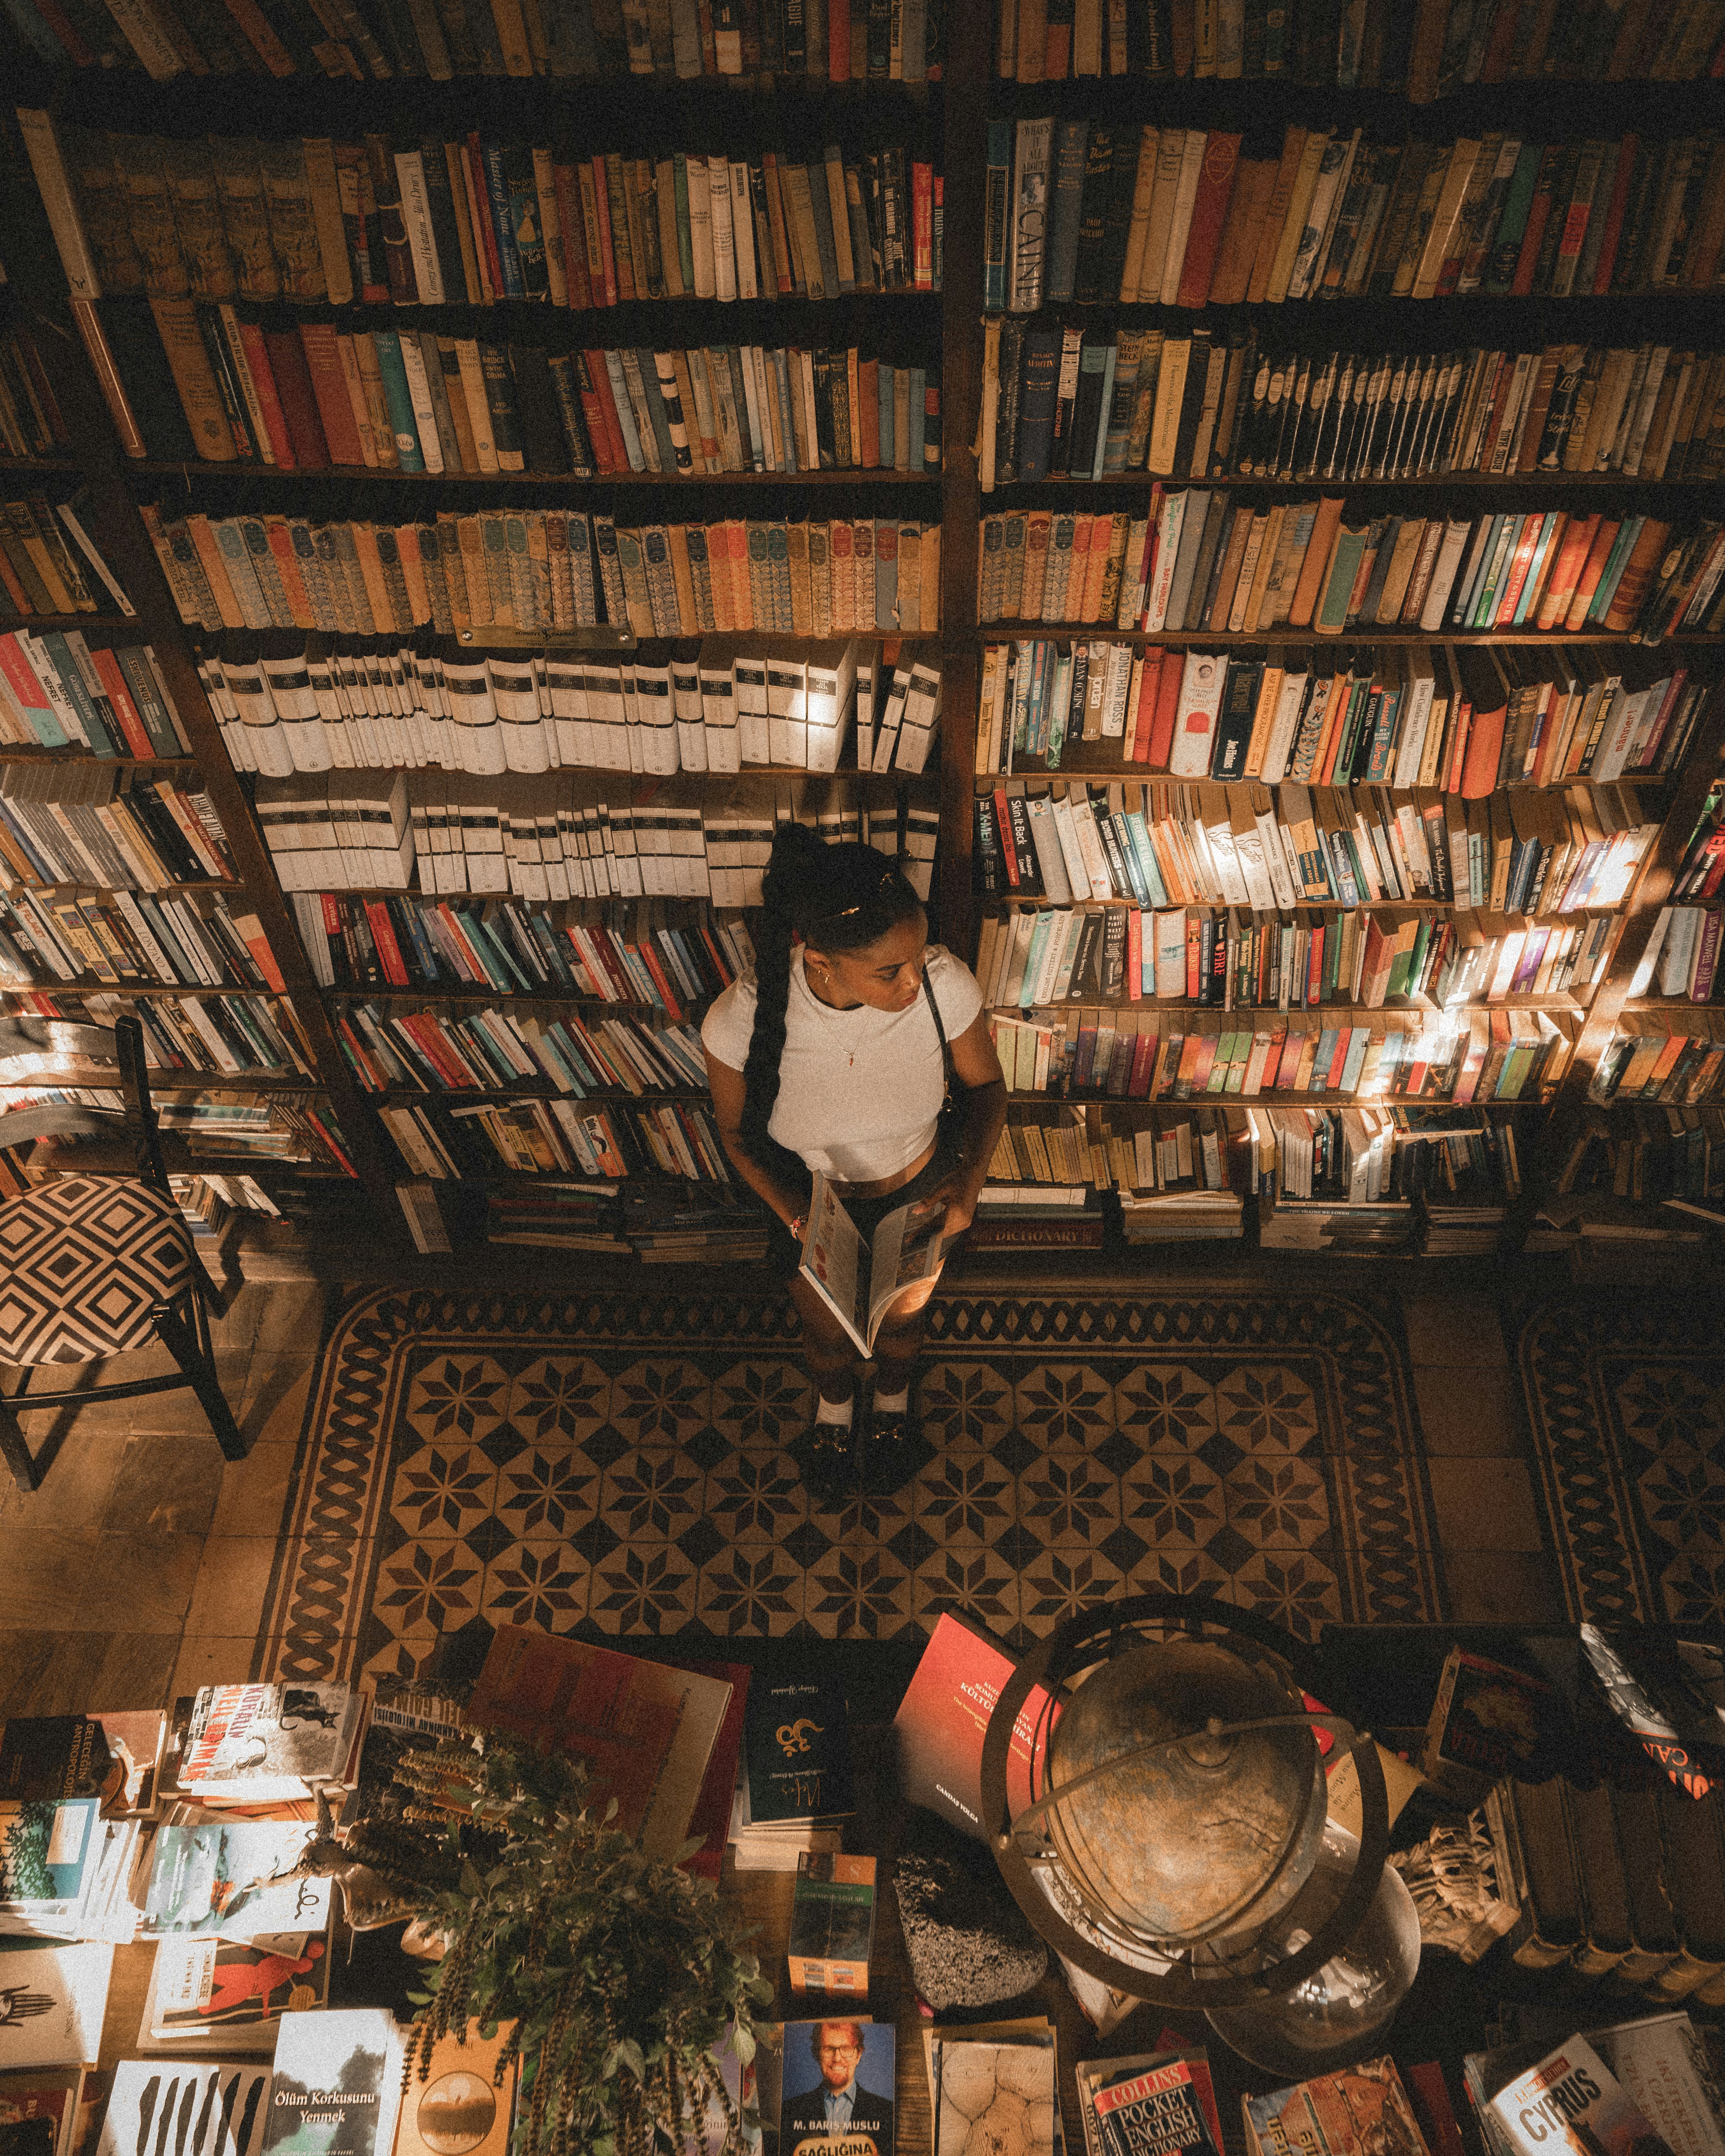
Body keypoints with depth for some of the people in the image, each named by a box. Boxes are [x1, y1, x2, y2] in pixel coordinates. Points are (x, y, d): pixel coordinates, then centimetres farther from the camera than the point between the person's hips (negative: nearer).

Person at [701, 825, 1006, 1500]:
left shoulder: (945, 984, -35)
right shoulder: (741, 1021, -36)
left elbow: (986, 1084, -13)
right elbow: (737, 1131, -15)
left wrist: (971, 1175, -31)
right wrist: (797, 1219, -29)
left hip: (919, 1194, 1)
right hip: (811, 1204, -1)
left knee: (902, 1318, 32)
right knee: (826, 1333, 30)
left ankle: (893, 1402, 69)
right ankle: (834, 1407, 68)